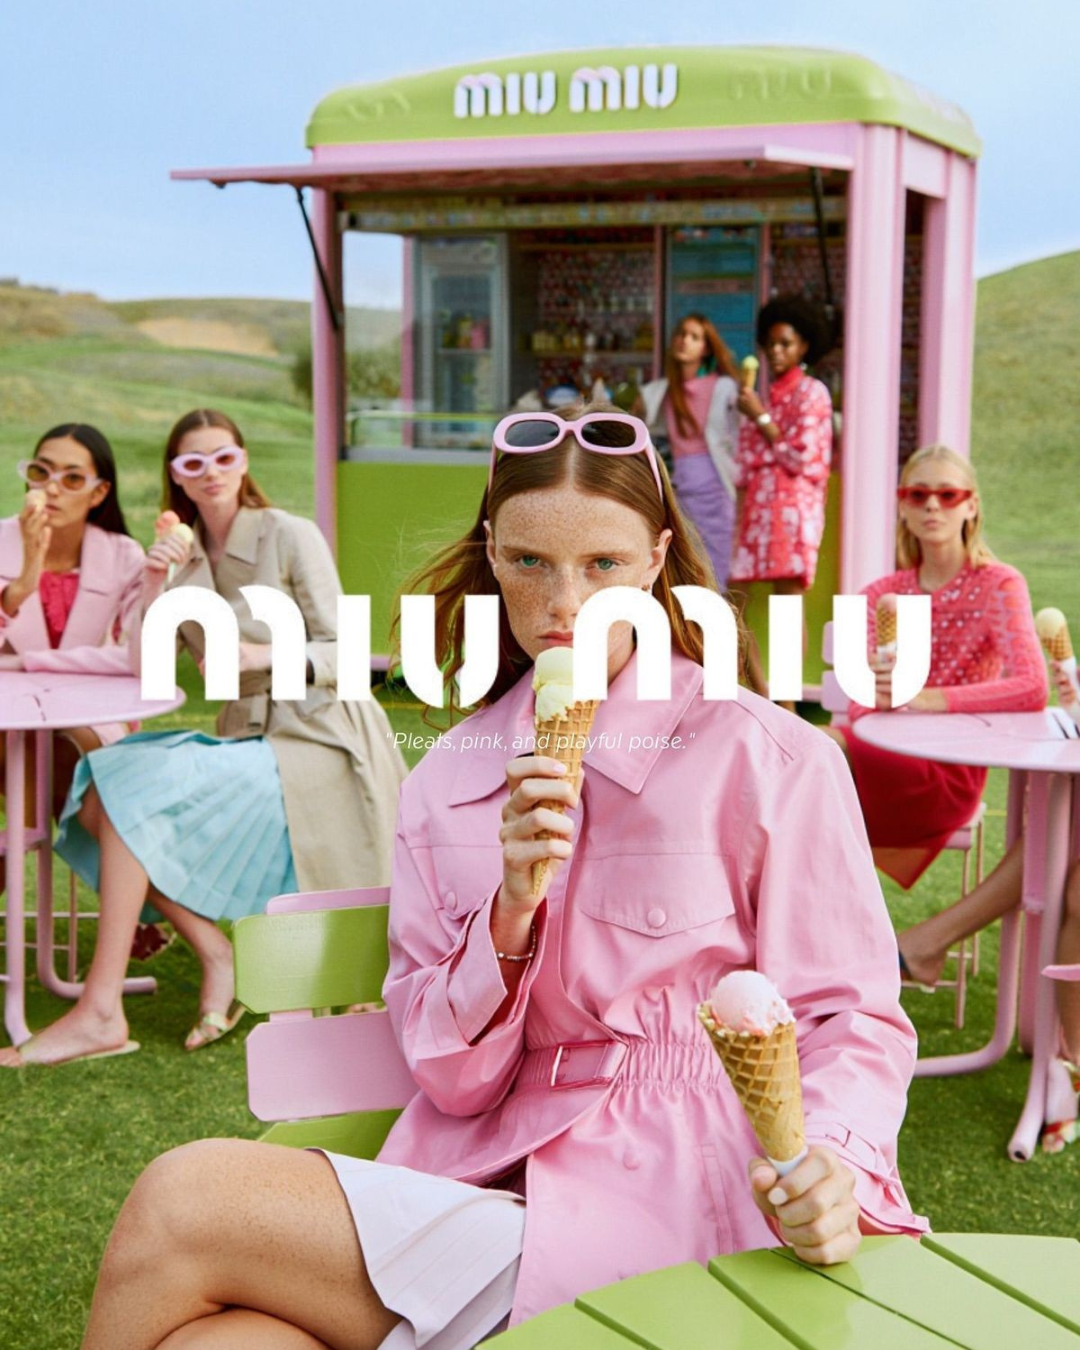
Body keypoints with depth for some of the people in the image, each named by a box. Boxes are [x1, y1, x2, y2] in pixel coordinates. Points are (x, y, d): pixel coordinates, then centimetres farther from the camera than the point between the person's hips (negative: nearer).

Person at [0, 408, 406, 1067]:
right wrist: (154, 589, -10)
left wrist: (264, 655, -25)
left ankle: (101, 1012, -24)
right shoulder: (187, 554, 12)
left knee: (139, 793, -24)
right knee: (98, 799, -13)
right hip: (246, 740, 7)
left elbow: (341, 655, -8)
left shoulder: (291, 537, -5)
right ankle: (216, 955, -10)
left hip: (312, 743, -7)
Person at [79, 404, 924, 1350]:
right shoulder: (447, 784, 10)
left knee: (182, 1206, -20)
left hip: (659, 1213, -3)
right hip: (485, 1183, 4)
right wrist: (511, 909, -14)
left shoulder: (769, 760, -3)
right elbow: (453, 1079, 5)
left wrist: (832, 1167, -21)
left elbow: (852, 1021, 0)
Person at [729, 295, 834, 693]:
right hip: (757, 508, 7)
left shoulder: (811, 393, 1)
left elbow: (802, 457, -9)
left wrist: (760, 418, -5)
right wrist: (738, 523, 10)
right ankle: (763, 701, 8)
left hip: (792, 508, -7)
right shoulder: (761, 396, 20)